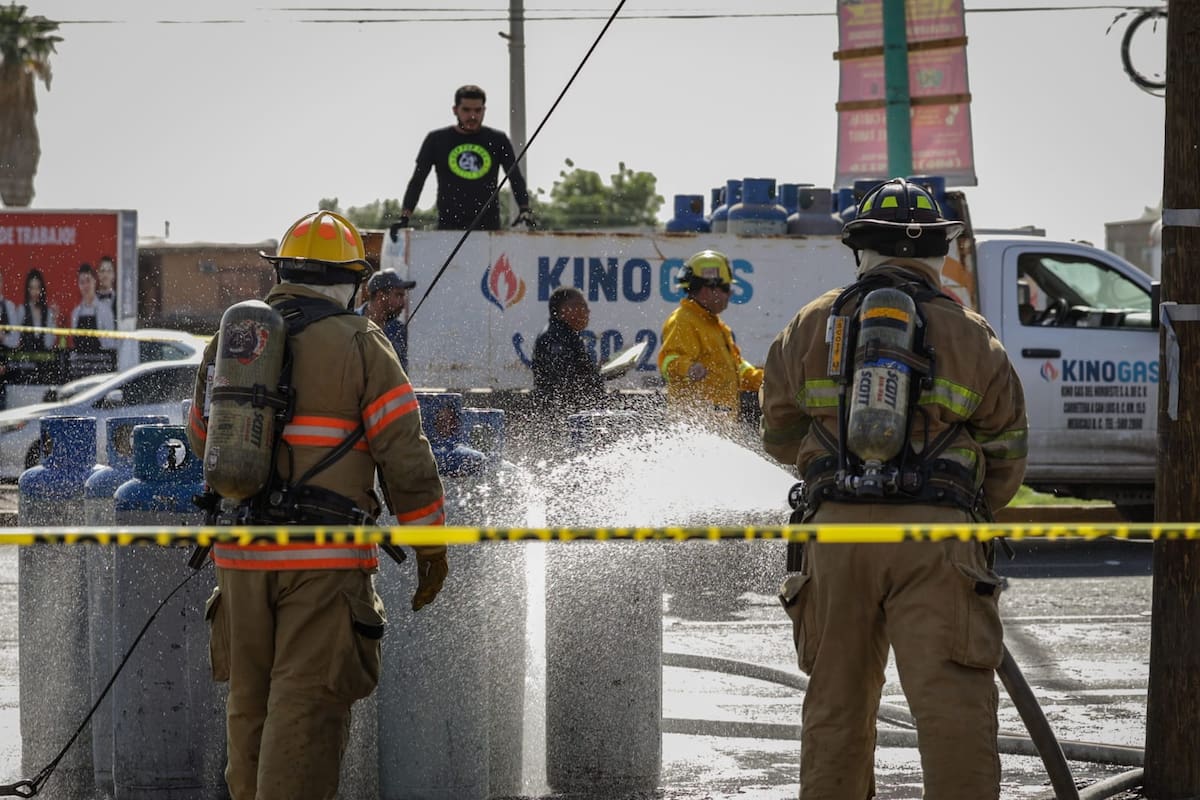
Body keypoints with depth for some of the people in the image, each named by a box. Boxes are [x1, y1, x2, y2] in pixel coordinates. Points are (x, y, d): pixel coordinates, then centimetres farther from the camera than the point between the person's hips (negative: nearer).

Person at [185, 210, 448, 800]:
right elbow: (404, 455, -6)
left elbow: (201, 438, 24)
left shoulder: (226, 341, 10)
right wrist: (430, 547, 3)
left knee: (249, 702, 15)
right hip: (325, 557, -5)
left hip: (239, 552, 5)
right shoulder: (358, 344, -5)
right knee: (307, 706, -5)